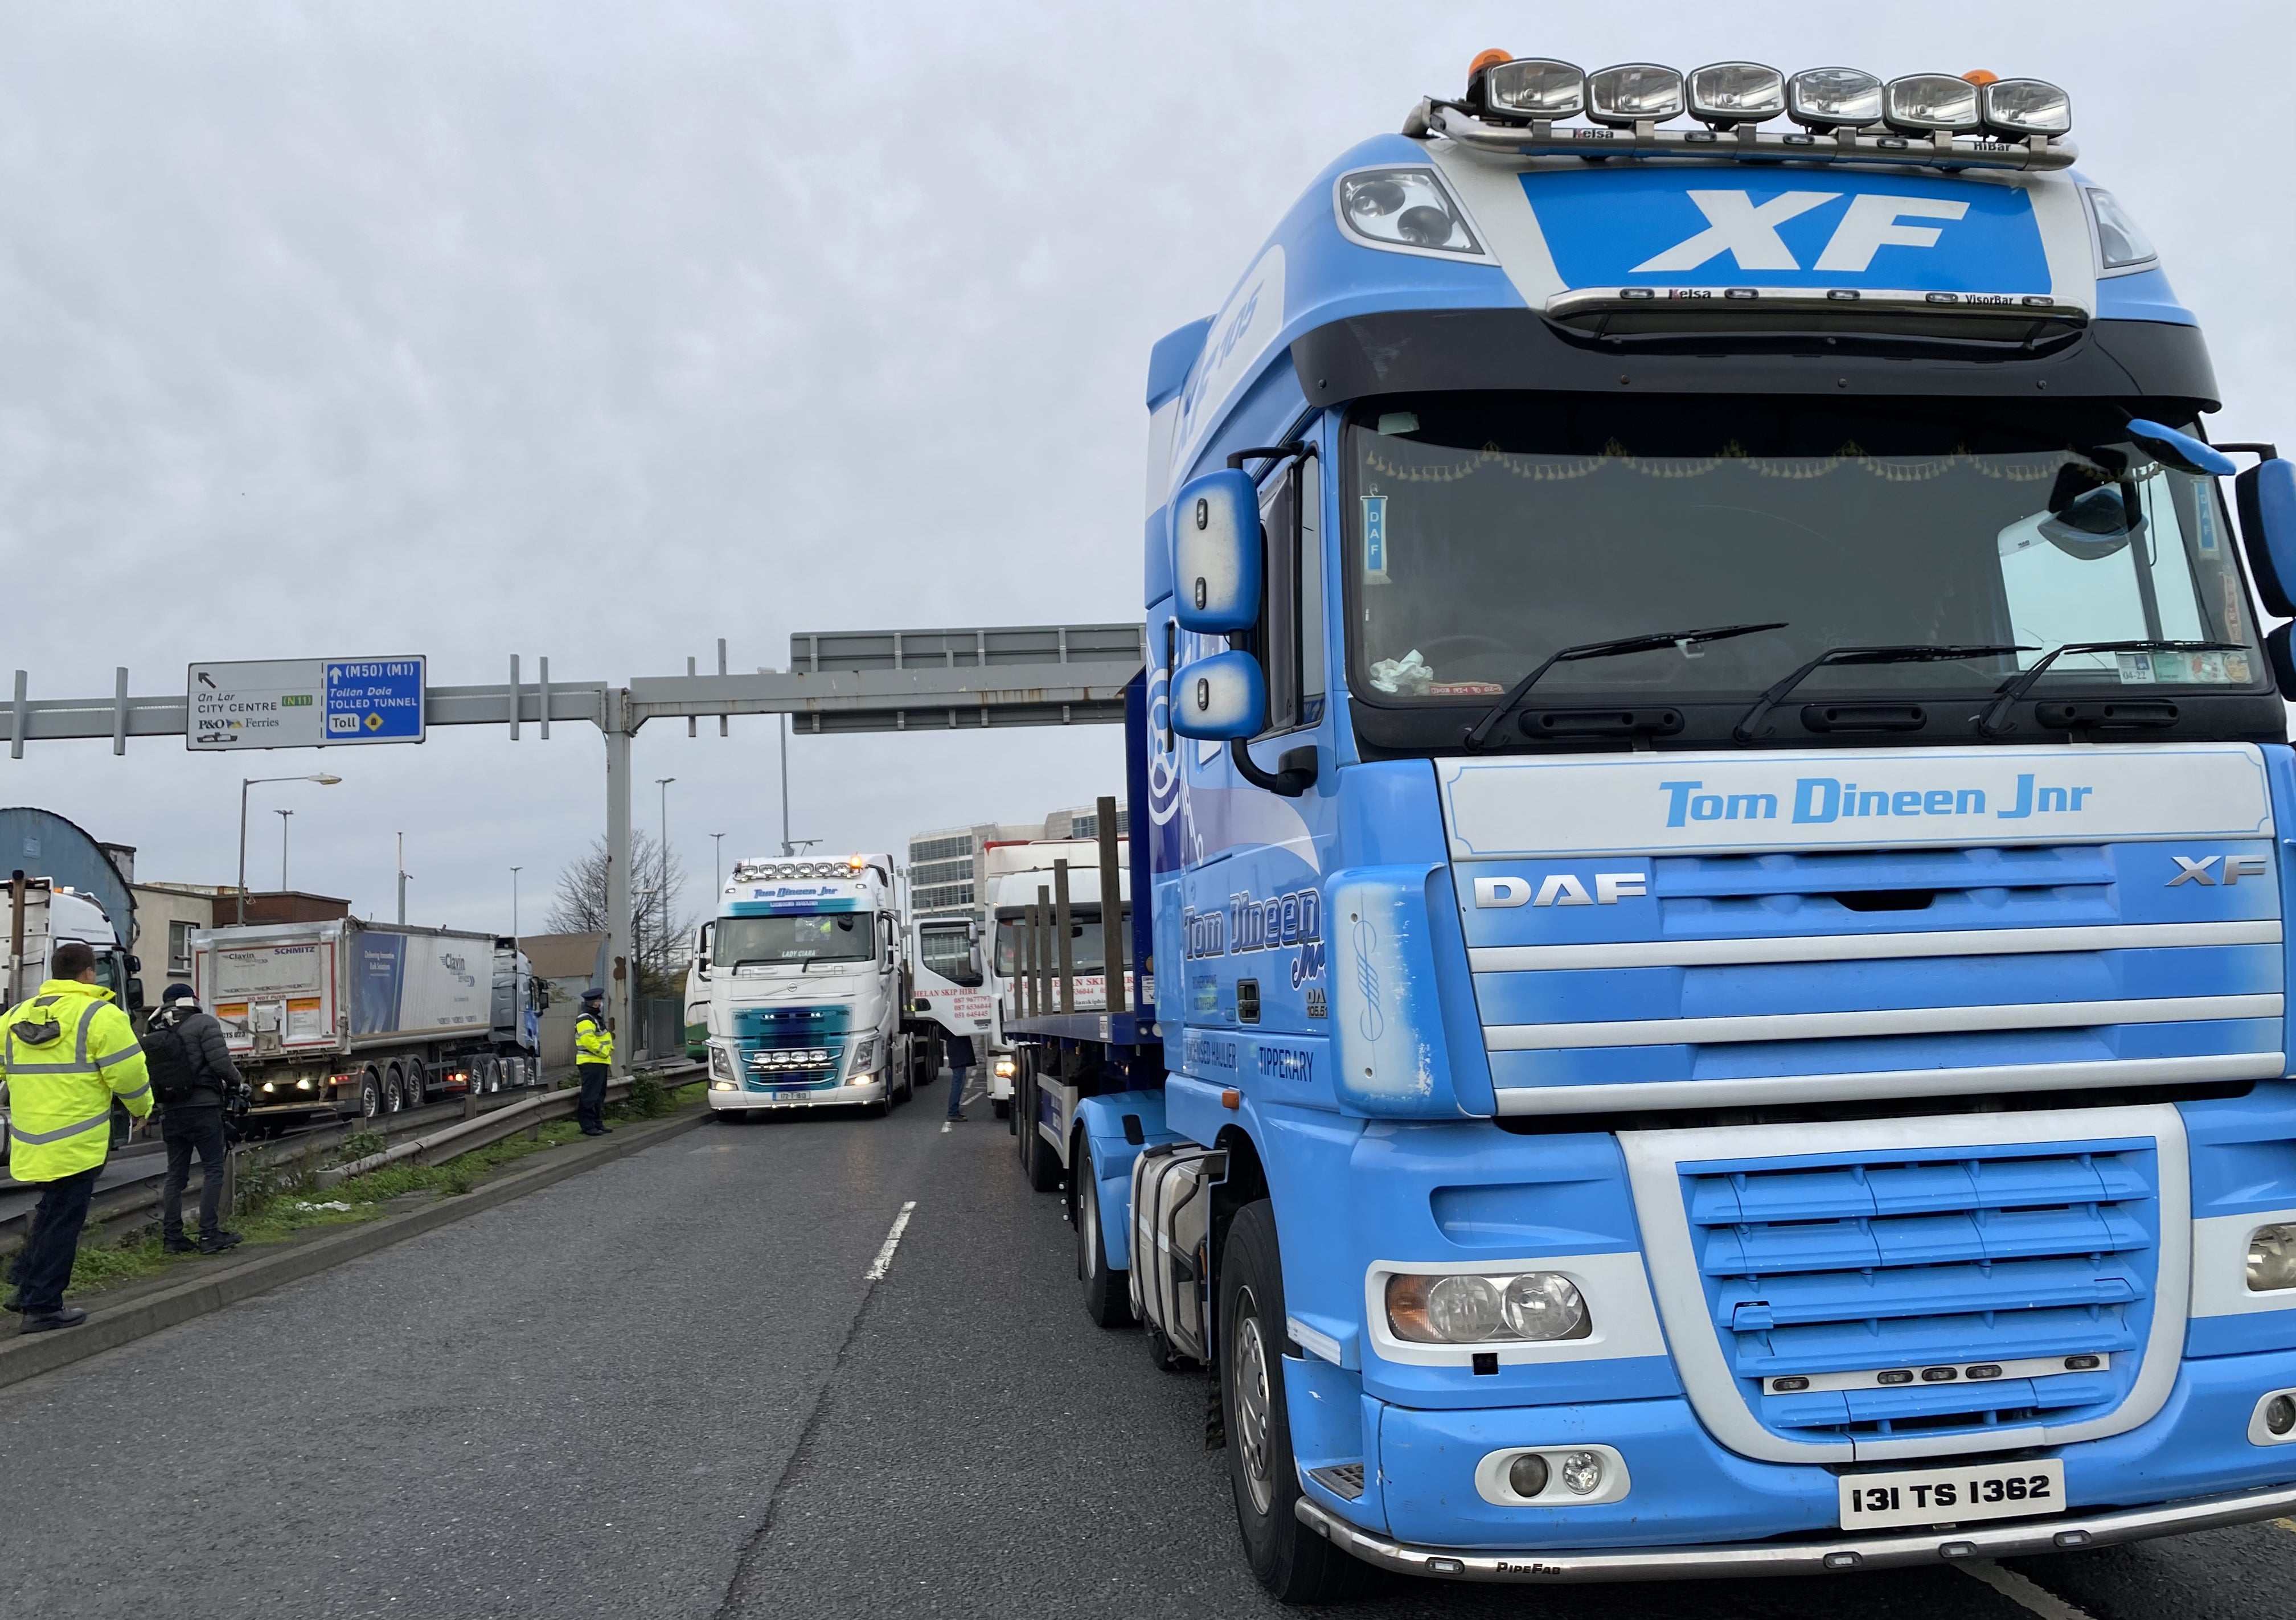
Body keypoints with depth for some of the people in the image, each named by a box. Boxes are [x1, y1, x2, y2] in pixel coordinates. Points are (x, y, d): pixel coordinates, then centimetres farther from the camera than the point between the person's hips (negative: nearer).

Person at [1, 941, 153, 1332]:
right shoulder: (100, 1016, -10)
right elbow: (128, 1074, -11)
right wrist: (142, 1108, 7)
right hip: (76, 1145, -6)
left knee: (51, 1212, 23)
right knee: (63, 1222, 2)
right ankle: (43, 1307, 6)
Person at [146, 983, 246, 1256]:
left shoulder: (153, 1036, 10)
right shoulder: (204, 1024, -7)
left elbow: (148, 1077, 8)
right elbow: (221, 1062, -16)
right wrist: (237, 1081, 2)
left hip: (170, 1112, 6)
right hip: (203, 1109, -6)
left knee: (175, 1175, 11)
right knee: (213, 1171, -1)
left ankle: (172, 1236, 11)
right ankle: (209, 1235, -5)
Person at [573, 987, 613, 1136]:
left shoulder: (597, 1019, 20)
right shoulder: (585, 1020, -15)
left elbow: (604, 1039, 26)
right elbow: (589, 1041, -25)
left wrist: (608, 1059, 16)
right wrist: (604, 1052, -15)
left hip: (600, 1063, 11)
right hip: (591, 1064, -11)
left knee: (599, 1096, 14)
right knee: (590, 1096, -9)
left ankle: (597, 1124, 20)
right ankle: (588, 1126, -8)